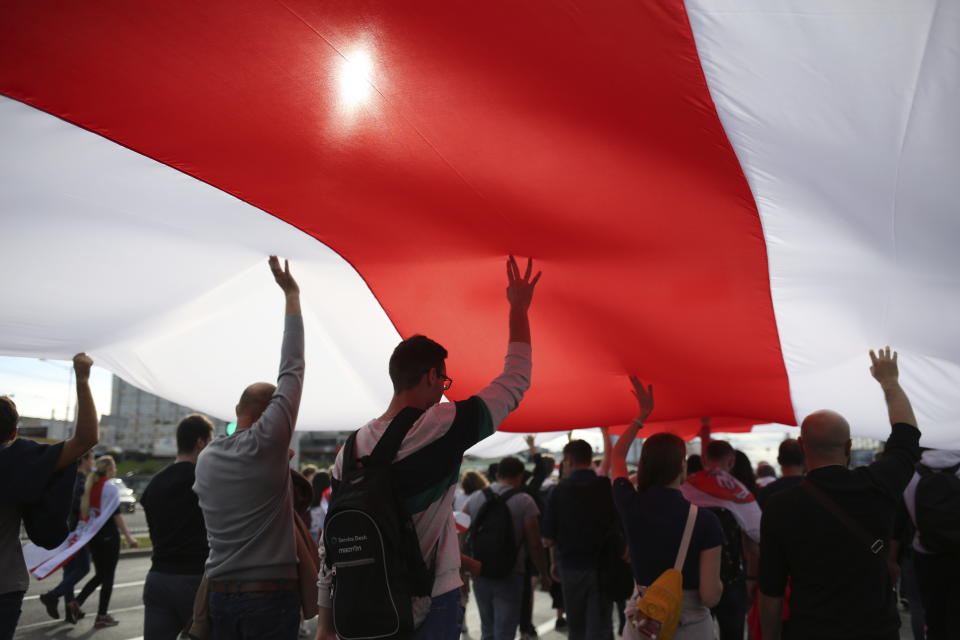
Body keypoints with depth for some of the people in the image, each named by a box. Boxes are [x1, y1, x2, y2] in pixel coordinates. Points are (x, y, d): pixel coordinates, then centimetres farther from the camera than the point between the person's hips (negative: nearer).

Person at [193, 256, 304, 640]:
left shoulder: (206, 458, 6)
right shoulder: (266, 443, -11)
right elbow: (291, 369, -8)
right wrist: (290, 295, -1)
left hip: (220, 592, 6)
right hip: (270, 592, -6)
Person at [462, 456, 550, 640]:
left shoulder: (475, 498, 5)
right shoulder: (524, 501, -7)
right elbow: (534, 544, -8)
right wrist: (544, 574, 4)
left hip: (480, 575, 4)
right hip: (510, 576, -4)